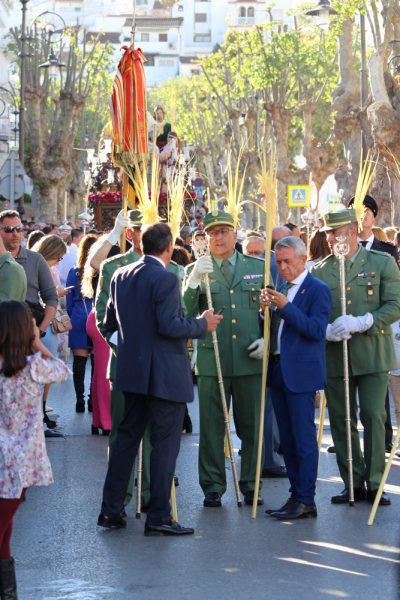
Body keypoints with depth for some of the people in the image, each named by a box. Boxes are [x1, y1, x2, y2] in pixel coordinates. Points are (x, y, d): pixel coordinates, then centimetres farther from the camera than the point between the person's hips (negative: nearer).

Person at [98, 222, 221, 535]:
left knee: (127, 438, 16)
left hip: (132, 371, 8)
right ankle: (158, 517, 2)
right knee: (165, 442, 0)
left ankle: (111, 509, 19)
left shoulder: (121, 276, 7)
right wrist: (203, 324, -7)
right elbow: (170, 326, -22)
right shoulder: (165, 278, -16)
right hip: (165, 374, -8)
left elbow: (109, 322, 13)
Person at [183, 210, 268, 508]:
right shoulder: (195, 270, 6)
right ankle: (213, 488, 11)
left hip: (251, 360, 1)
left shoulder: (258, 268, 10)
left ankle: (251, 486, 17)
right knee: (212, 427, 2)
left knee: (252, 426, 6)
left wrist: (267, 339, -1)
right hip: (212, 360, -1)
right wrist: (194, 281, -22)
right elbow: (185, 314, -8)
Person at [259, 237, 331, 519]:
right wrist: (266, 310, -5)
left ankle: (306, 501, -4)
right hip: (278, 369, 8)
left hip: (301, 373, -8)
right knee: (288, 440, 11)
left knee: (304, 438, -7)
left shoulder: (318, 290, -7)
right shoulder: (281, 289, 16)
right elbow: (273, 328, 15)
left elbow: (316, 330, -17)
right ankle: (296, 496, 17)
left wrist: (286, 307, -22)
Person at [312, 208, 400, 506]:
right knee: (341, 421, 4)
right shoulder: (319, 271, 9)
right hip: (335, 356, 3)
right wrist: (327, 331, -13)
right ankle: (353, 484, 13)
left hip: (372, 355, -2)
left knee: (373, 417, -7)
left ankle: (374, 483, 2)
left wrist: (360, 323, -16)